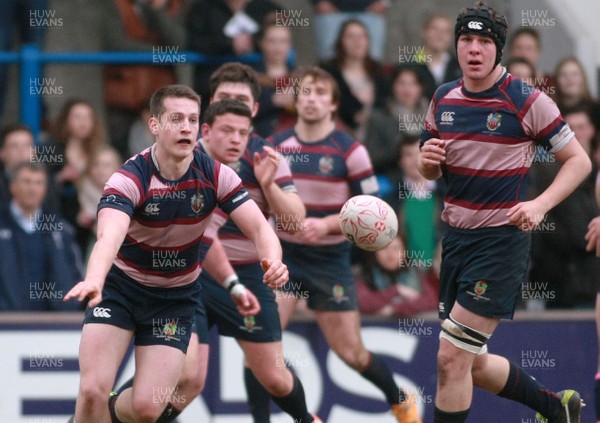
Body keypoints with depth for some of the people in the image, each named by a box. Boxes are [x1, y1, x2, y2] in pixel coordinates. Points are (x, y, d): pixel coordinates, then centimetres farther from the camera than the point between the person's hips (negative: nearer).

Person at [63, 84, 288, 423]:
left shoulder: (215, 175, -14)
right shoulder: (130, 179, -24)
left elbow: (259, 228, -18)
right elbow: (110, 236, -42)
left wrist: (273, 261, -42)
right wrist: (94, 280, -63)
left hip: (177, 297, 2)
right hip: (120, 284, -2)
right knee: (92, 391, -18)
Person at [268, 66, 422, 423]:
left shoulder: (349, 151, -8)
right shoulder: (277, 146, 3)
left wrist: (327, 224, -21)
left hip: (330, 261, -3)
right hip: (284, 257, 3)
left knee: (352, 353, 4)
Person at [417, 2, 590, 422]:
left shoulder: (527, 101, -11)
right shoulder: (443, 99, 6)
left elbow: (579, 160, -7)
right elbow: (432, 172, 18)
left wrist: (539, 205, -21)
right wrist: (427, 161, -7)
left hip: (502, 241, -7)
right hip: (455, 237, 7)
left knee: (452, 357, -12)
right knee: (472, 364, 14)